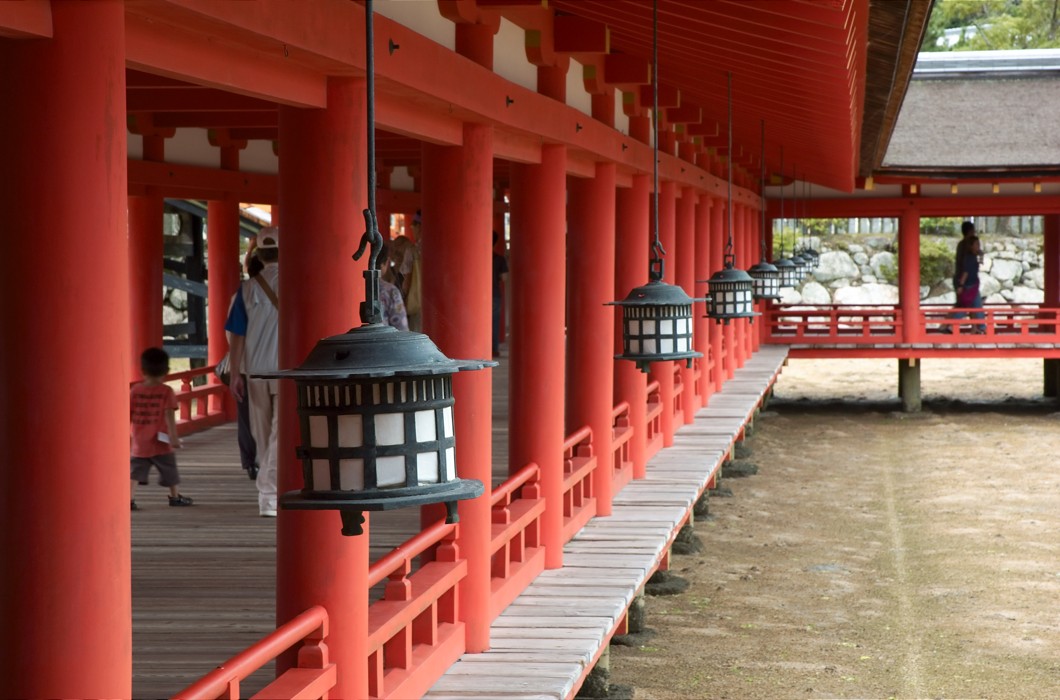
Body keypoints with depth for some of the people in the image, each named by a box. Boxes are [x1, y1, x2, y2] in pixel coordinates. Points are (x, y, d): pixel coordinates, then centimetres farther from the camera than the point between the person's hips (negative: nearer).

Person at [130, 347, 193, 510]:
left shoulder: (135, 391, 0)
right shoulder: (166, 391, -9)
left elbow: (128, 414, 1)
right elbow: (169, 415, -16)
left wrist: (127, 434, 12)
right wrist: (174, 436, -15)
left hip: (138, 443, 2)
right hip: (160, 443, -2)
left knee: (135, 471, 2)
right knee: (170, 470, 16)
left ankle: (130, 499, -14)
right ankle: (175, 497, 30)